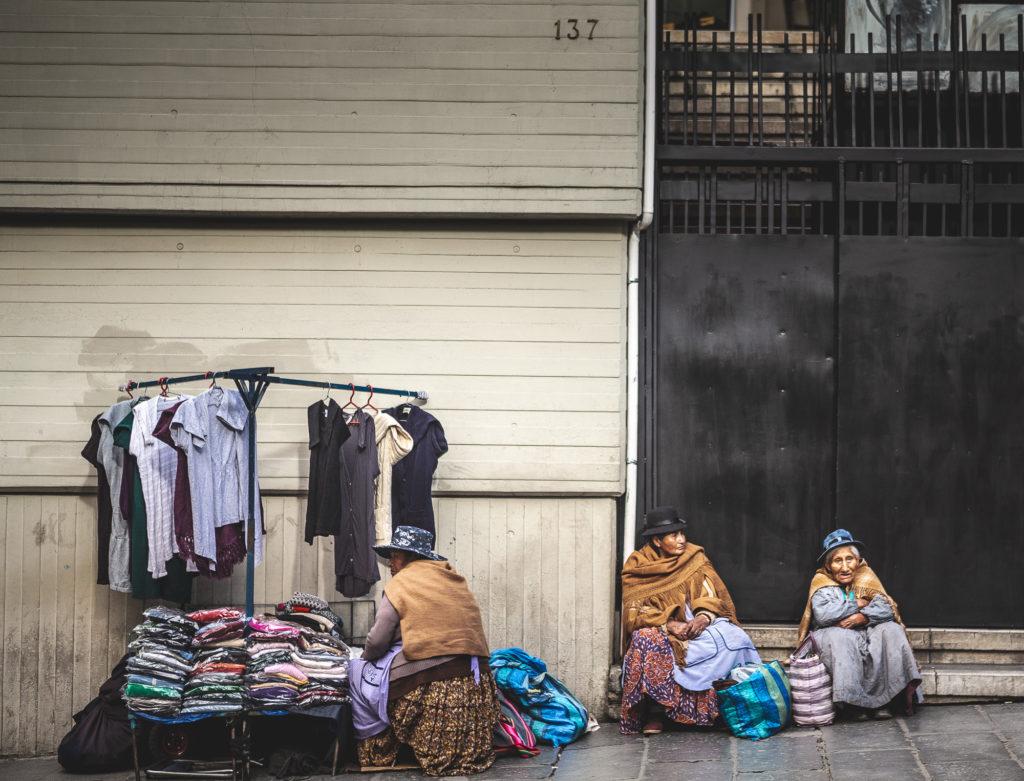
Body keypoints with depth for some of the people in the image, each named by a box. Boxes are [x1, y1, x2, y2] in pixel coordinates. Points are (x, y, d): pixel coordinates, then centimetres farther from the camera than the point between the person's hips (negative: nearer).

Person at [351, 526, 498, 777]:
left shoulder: (402, 582, -1)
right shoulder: (454, 579, 18)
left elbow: (377, 641, -4)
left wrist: (366, 658, 17)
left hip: (427, 685, -6)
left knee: (358, 672, 10)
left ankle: (376, 756, 11)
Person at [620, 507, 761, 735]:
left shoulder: (695, 558, 7)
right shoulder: (636, 567, 0)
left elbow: (712, 596, 3)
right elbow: (635, 611, -6)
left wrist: (704, 617, -20)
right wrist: (668, 624, -21)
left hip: (695, 625, 2)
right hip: (657, 630, -2)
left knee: (733, 638, -27)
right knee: (647, 640, -37)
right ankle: (654, 711, -29)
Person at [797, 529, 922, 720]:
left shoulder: (866, 578, 8)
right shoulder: (822, 584, -1)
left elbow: (887, 609, -5)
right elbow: (822, 614, -20)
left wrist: (863, 617, -22)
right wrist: (856, 605, -11)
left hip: (866, 632, 3)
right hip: (834, 633, -3)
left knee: (891, 631, -24)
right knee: (840, 639, -36)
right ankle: (852, 701, -32)